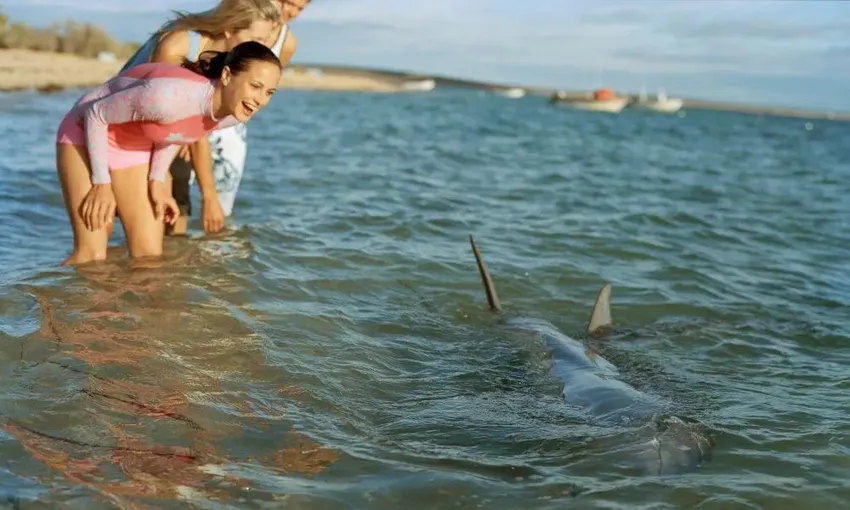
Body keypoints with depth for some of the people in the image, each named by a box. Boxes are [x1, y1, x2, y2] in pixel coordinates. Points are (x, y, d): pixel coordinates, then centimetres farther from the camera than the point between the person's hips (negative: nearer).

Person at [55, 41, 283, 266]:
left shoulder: (233, 114, -17)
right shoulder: (170, 95, -40)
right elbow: (95, 114, -23)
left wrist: (157, 180, -1)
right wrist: (102, 183, -17)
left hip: (137, 148, 6)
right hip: (88, 135, -6)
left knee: (150, 256, 1)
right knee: (92, 255, -12)